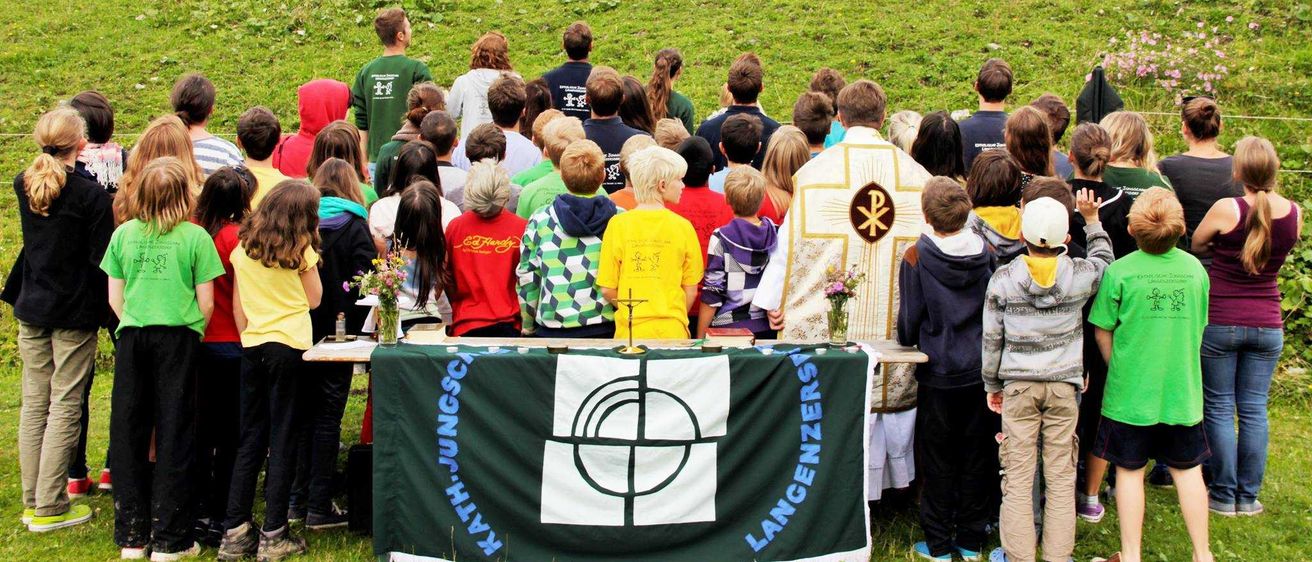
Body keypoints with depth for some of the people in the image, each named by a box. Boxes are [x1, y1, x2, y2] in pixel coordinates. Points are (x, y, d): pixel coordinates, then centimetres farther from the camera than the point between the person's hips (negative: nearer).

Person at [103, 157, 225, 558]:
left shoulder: (124, 234, 3)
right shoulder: (195, 236, -6)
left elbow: (114, 298, 6)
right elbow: (206, 303, -5)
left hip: (132, 337, 3)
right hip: (179, 338, -3)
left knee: (128, 431, 10)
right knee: (173, 433, 3)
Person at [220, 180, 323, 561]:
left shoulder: (243, 247, 6)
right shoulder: (300, 248, -6)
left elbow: (237, 305, 8)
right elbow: (314, 299, 2)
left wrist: (248, 336, 16)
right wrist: (310, 253, 5)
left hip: (252, 346, 4)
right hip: (290, 346, -4)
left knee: (250, 440, 11)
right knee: (283, 440, 1)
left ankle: (235, 531, 12)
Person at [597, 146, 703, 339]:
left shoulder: (618, 224, -4)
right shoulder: (683, 226, -5)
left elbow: (607, 290, -1)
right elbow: (691, 290, 1)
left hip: (630, 331, 1)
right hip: (673, 332, 0)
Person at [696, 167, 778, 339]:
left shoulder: (721, 239, -10)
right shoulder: (777, 235, 0)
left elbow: (711, 294, -8)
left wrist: (700, 338, -1)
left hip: (728, 328, -3)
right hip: (767, 330, 3)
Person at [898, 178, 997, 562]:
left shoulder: (916, 258, -14)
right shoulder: (987, 255, -3)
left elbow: (909, 320, -9)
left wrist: (909, 341, 11)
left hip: (938, 373, -3)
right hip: (981, 372, 3)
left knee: (939, 461, 8)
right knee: (977, 458, 12)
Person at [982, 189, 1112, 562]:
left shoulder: (1003, 278, -5)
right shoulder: (1080, 275, -5)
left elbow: (991, 338, 1)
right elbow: (1105, 260, 21)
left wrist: (992, 384, 12)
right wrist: (1092, 220, 24)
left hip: (1018, 385, 0)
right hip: (1064, 385, 1)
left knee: (1018, 476, 4)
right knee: (1061, 476, 7)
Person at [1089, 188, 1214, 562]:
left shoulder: (1120, 272, -14)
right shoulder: (1195, 269, -4)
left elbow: (1103, 332, -6)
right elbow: (1198, 328, 8)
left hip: (1131, 392, -2)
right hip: (1183, 390, 3)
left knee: (1130, 471, 9)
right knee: (1187, 470, 15)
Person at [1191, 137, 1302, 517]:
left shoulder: (1227, 209, -15)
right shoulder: (1295, 213, -3)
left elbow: (1195, 245, 2)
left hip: (1220, 323, -3)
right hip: (1267, 326, 4)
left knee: (1219, 408, 6)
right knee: (1254, 409, 10)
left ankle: (1224, 495, 10)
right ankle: (1249, 496, 15)